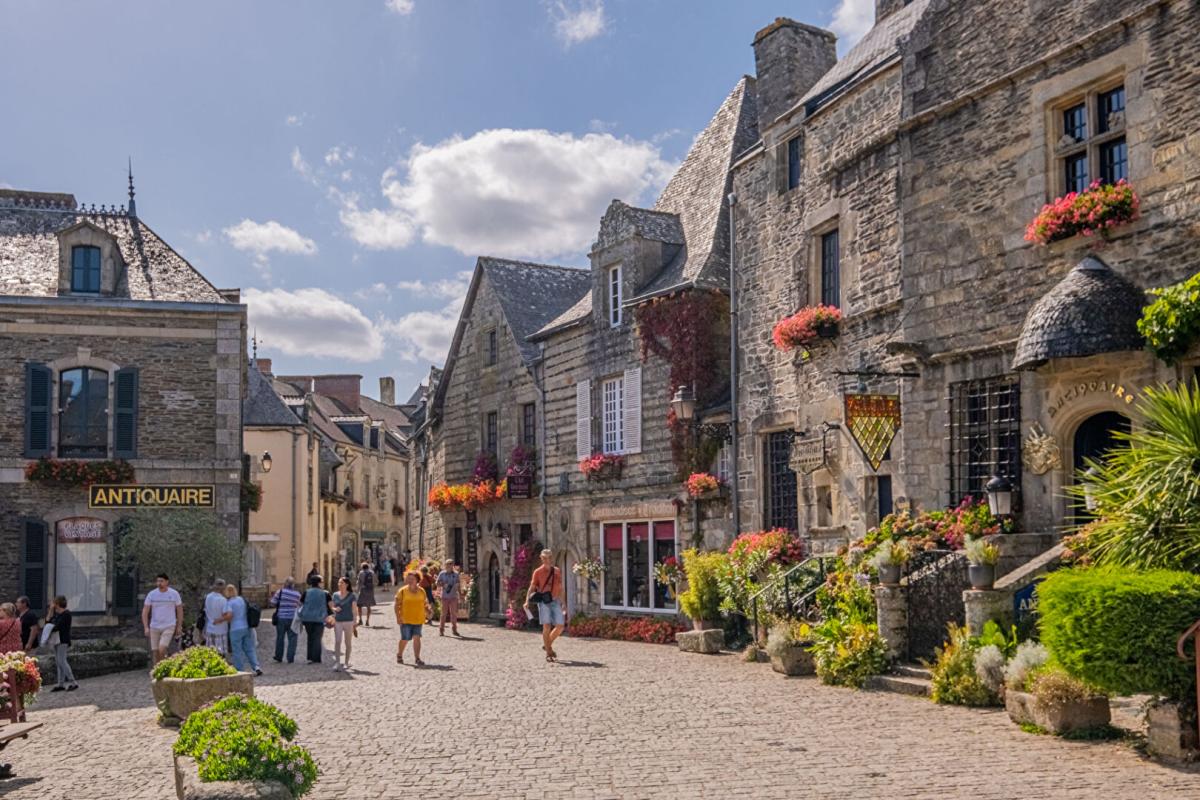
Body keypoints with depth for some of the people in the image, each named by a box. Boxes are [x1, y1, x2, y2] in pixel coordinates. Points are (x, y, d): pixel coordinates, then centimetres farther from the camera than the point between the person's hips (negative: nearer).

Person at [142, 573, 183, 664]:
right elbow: (145, 612, 2)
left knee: (162, 650, -19)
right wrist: (146, 627, -7)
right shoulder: (151, 594, 0)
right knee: (156, 653, 5)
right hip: (154, 627, 3)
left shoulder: (174, 594, -2)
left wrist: (179, 626, 3)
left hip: (169, 627, -2)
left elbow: (179, 610, 6)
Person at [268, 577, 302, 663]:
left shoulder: (280, 591, -6)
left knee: (280, 638, 12)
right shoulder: (297, 594, 2)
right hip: (293, 618, 1)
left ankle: (279, 657, 21)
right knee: (292, 639, 4)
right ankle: (290, 658, 0)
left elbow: (272, 604, -5)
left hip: (281, 618, 0)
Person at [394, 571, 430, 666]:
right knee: (405, 639, 3)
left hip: (418, 619, 2)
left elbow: (425, 604, 14)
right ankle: (399, 655, 28)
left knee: (417, 638, -4)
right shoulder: (402, 591, -3)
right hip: (405, 619, -2)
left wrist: (428, 611, -4)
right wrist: (398, 617, -11)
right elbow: (397, 604, -3)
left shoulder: (421, 591, 6)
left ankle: (417, 658, 0)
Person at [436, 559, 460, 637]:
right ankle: (441, 630, 4)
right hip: (445, 596, -2)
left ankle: (454, 629, 10)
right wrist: (443, 585, -13)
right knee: (444, 613, -1)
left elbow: (458, 585, 13)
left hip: (453, 596, 2)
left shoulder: (456, 574, 8)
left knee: (454, 613, 2)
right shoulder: (442, 574, 3)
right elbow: (438, 584, 5)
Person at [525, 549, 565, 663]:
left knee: (560, 626, -2)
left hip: (555, 601, 4)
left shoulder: (557, 571, 12)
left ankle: (548, 645, 21)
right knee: (547, 626, -8)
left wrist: (563, 602, 17)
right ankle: (548, 653, 1)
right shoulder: (538, 572, -1)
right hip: (544, 601, -4)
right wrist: (527, 601, -12)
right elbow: (532, 587, -1)